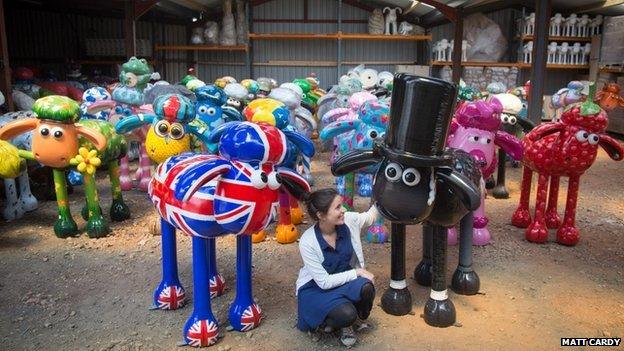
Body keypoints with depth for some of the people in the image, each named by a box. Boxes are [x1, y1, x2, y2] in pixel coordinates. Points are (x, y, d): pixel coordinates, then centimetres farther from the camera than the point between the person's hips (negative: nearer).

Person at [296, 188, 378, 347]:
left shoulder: (349, 220, -16)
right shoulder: (308, 242, -27)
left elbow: (372, 215, 6)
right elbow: (324, 282, -23)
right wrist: (357, 272, -23)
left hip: (344, 281, 4)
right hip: (316, 289, -4)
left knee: (366, 287, -30)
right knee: (347, 314, -32)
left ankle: (347, 323, 2)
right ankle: (326, 320, 6)